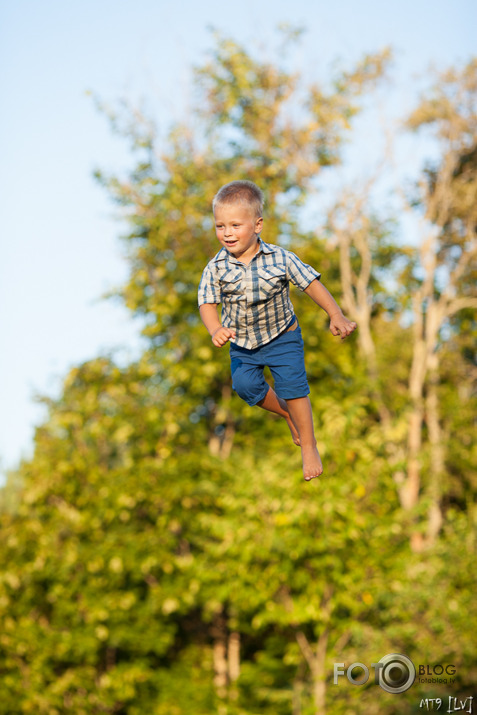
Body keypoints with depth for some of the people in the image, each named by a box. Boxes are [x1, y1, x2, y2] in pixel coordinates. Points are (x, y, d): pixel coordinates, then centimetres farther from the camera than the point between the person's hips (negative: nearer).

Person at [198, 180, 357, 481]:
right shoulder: (216, 268, -17)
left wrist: (336, 316, -19)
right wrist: (216, 330, -39)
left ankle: (309, 447, 10)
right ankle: (286, 413, 33)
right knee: (246, 384, 3)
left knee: (292, 386, -6)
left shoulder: (280, 259, -20)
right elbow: (207, 302, -19)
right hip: (242, 342, 3)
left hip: (282, 335, -3)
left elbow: (311, 282, -13)